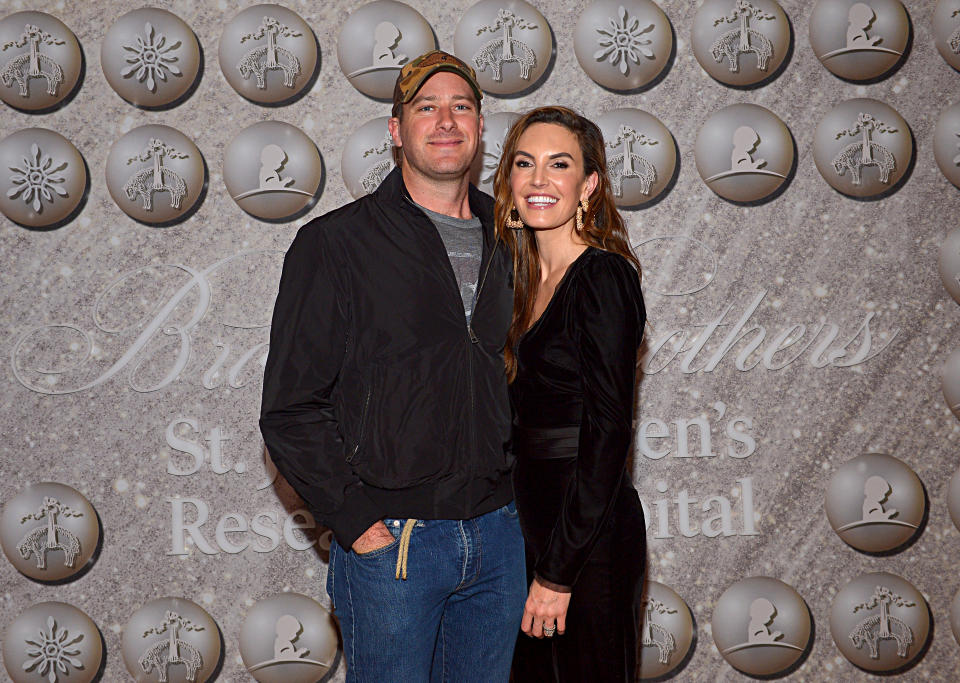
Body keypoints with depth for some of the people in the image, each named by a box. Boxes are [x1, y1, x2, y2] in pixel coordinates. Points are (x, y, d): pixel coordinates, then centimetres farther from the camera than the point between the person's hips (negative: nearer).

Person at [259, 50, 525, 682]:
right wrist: (353, 518, -13)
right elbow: (291, 408, -7)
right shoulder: (337, 244, -4)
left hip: (499, 534, 5)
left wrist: (517, 494, 8)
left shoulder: (505, 244, 11)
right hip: (392, 539, -4)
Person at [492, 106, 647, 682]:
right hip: (535, 523, 8)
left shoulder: (603, 278, -14)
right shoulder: (529, 279, 11)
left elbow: (607, 434, -19)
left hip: (590, 540, -8)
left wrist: (558, 572, -19)